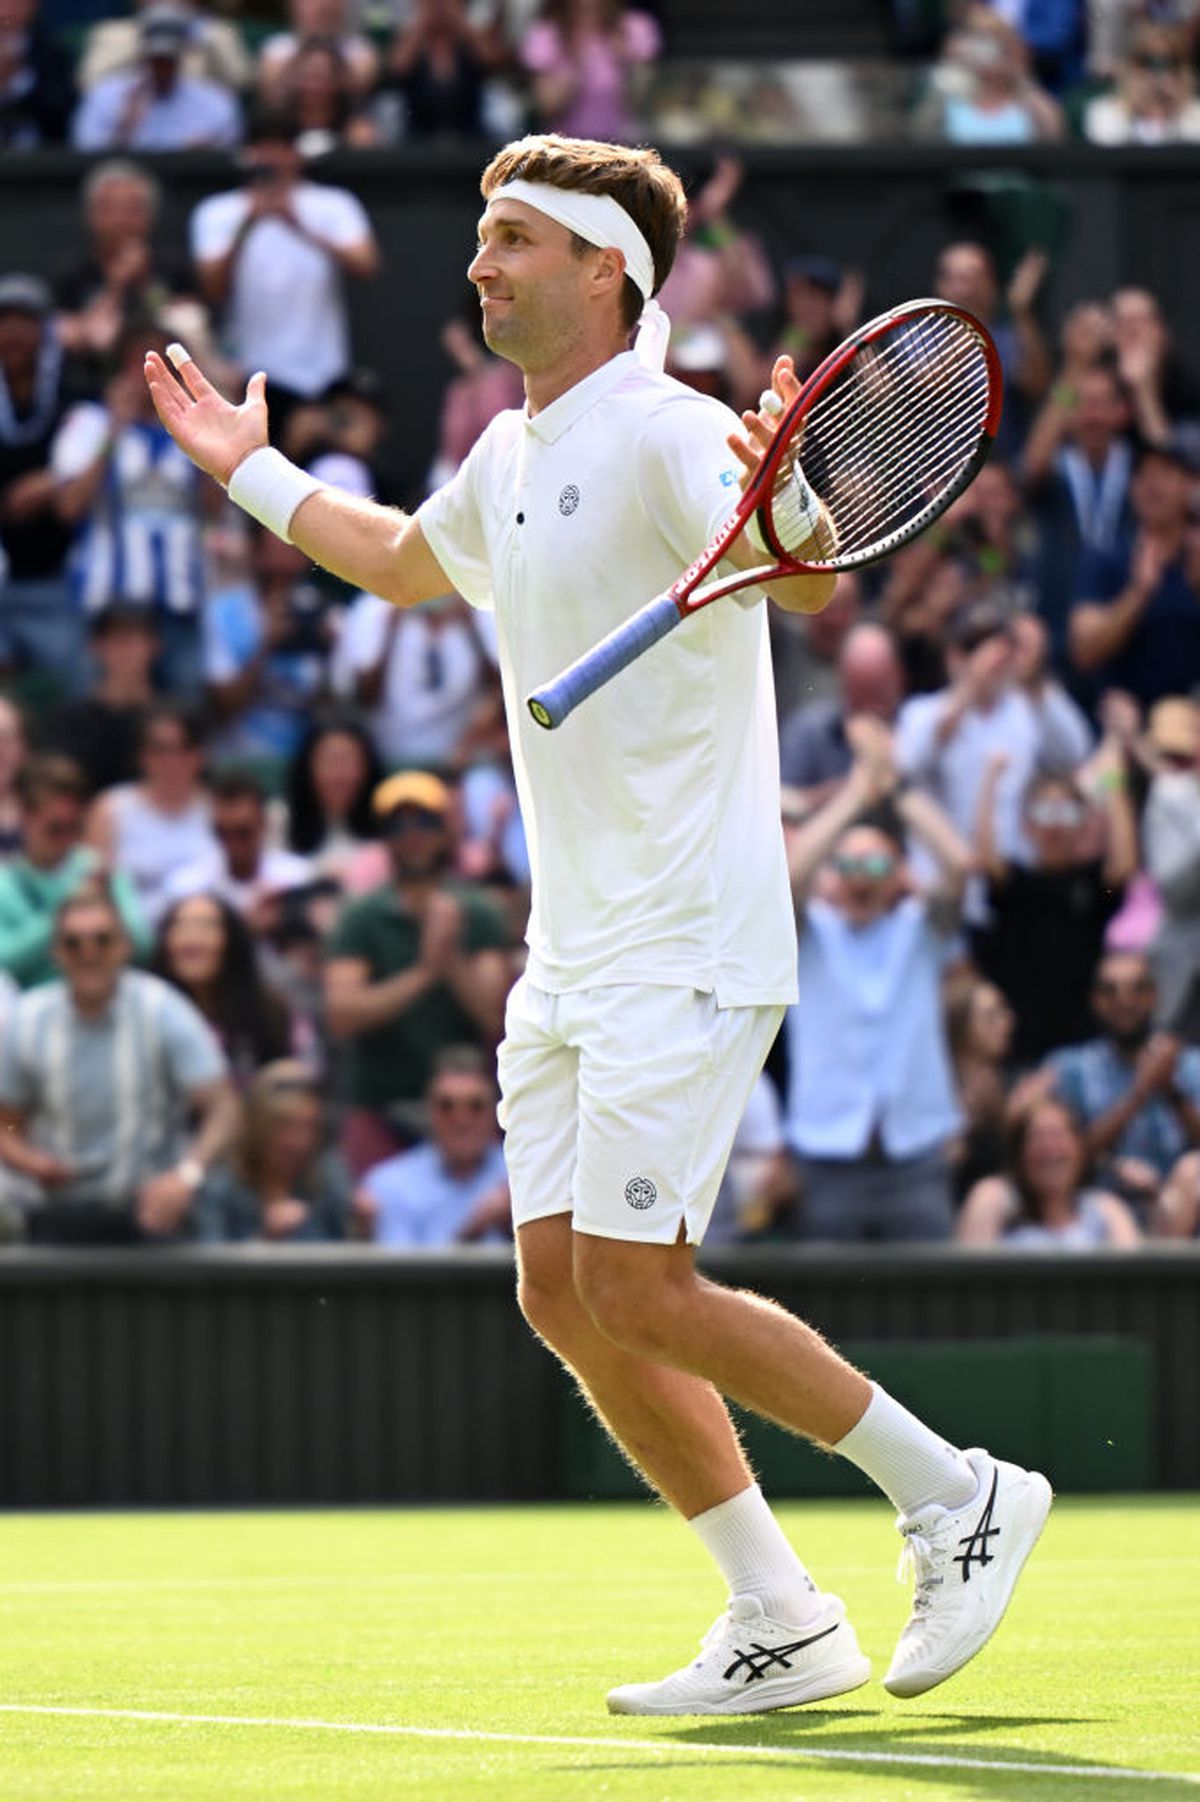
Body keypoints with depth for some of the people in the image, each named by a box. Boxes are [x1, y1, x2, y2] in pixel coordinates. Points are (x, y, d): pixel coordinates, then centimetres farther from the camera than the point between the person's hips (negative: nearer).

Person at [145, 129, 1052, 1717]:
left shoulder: (664, 436, -14)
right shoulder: (509, 459, 13)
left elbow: (803, 576, -34)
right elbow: (405, 563, 36)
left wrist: (781, 504, -56)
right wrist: (250, 473, 44)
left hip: (689, 948, -9)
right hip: (570, 959, 9)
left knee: (636, 1289, -13)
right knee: (565, 1296, 4)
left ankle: (957, 1496, 1)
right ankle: (782, 1626, 10)